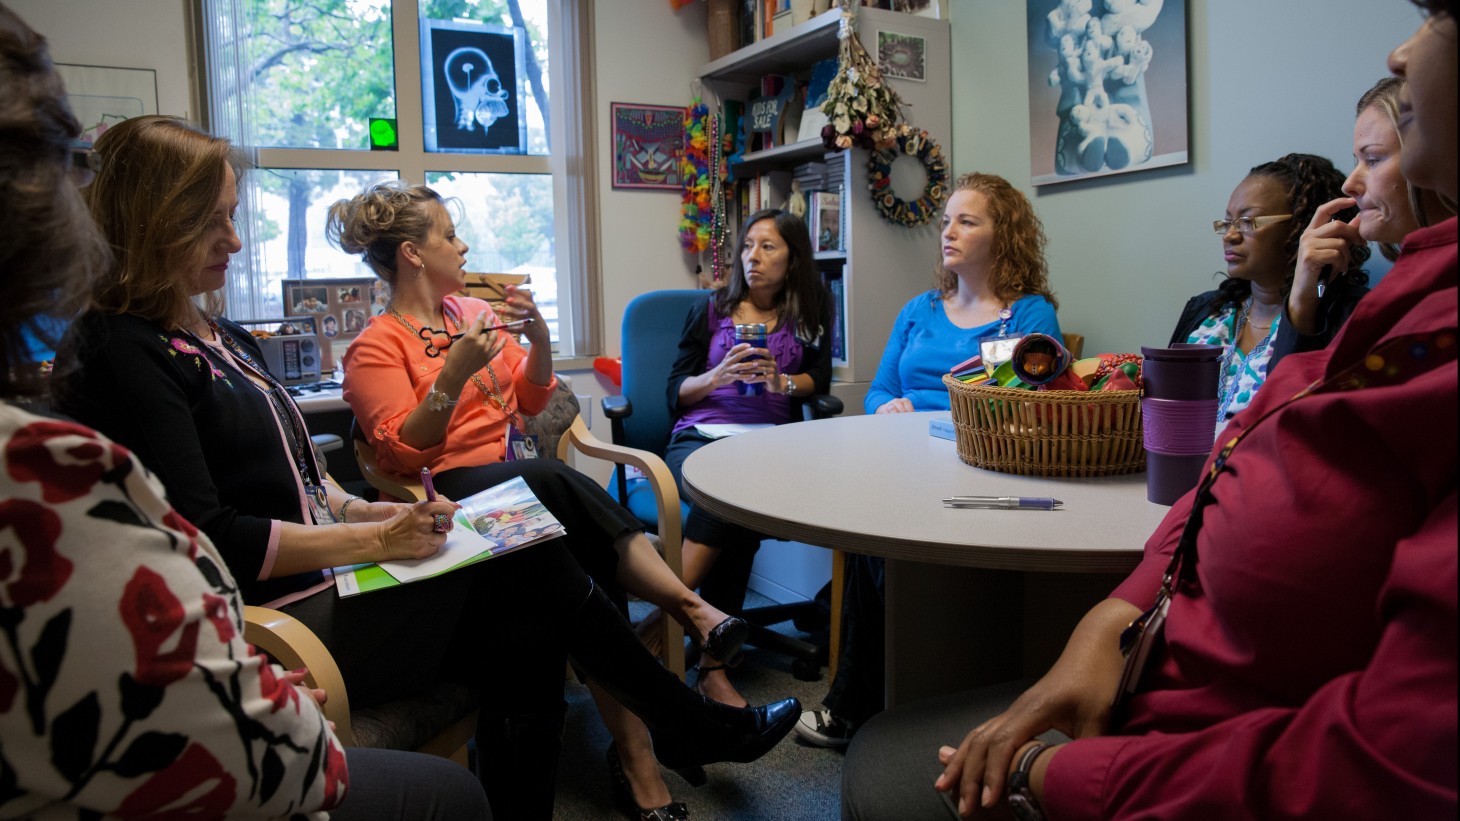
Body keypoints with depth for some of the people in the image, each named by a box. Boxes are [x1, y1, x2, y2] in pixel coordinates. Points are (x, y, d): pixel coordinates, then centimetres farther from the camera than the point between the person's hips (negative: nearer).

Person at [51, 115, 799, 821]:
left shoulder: (217, 335, 17)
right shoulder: (121, 354, -12)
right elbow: (206, 539, -19)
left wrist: (356, 509, 3)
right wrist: (372, 539, -16)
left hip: (326, 581, 9)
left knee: (523, 639, -12)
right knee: (533, 566, -12)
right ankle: (690, 726, 7)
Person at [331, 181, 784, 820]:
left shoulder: (471, 310, 20)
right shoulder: (375, 349, 2)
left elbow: (531, 402, 22)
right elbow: (404, 452, -9)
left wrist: (538, 338, 4)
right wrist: (453, 376, -22)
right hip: (451, 492, -5)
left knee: (590, 566, -28)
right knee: (557, 482, -35)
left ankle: (634, 751, -31)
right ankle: (692, 610, -29)